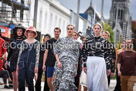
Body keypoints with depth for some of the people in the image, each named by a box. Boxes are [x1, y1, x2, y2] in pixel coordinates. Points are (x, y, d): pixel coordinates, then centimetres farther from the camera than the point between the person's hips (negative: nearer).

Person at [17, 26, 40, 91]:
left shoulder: (36, 42, 4)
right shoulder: (23, 42, 10)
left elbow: (37, 54, 2)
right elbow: (20, 53, 12)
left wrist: (36, 66, -5)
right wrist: (18, 64, 8)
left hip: (31, 64, -2)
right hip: (22, 63, 2)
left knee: (29, 81, -1)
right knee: (21, 80, -4)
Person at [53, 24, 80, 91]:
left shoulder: (75, 42, 19)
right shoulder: (61, 40, 17)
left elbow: (76, 56, 17)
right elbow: (56, 51, 7)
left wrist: (76, 70, 13)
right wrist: (58, 61, -9)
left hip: (70, 61, -1)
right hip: (60, 61, 1)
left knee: (66, 80, -22)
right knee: (59, 80, -3)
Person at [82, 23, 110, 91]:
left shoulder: (104, 41, 7)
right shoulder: (88, 40, 9)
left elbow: (107, 54, 5)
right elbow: (84, 53, 9)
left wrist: (108, 67, 2)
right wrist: (84, 65, 2)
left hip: (100, 62, -1)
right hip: (90, 62, 2)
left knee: (98, 81, -7)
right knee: (90, 81, 3)